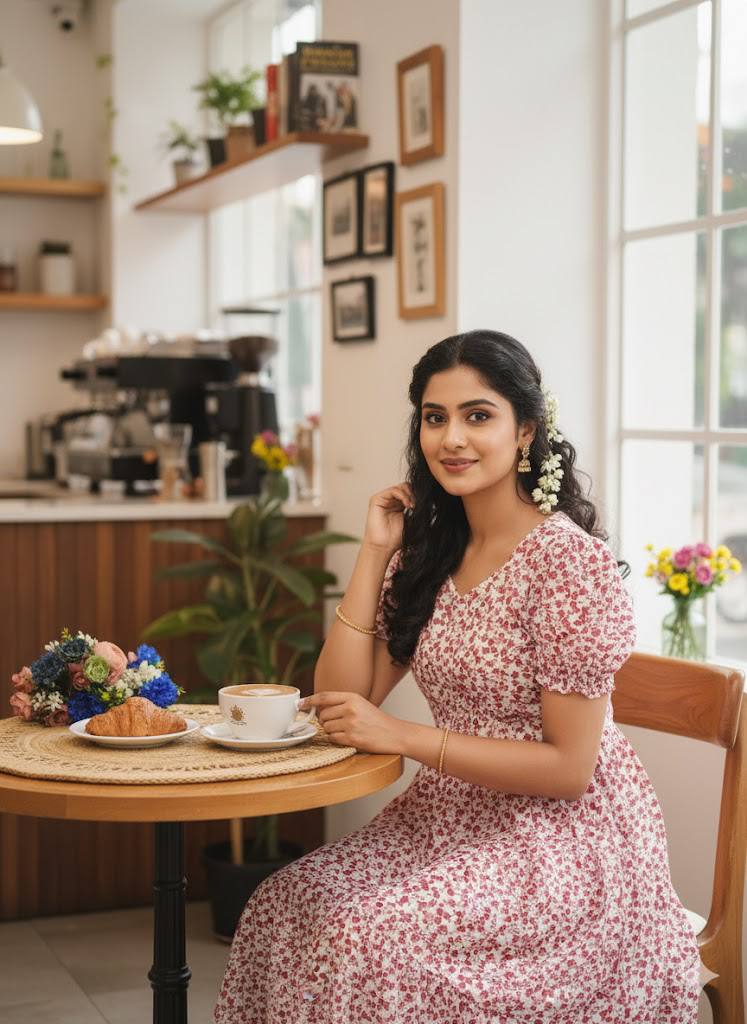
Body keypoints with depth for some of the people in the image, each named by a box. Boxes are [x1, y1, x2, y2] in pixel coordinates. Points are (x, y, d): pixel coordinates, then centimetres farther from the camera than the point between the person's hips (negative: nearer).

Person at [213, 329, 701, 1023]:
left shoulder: (570, 561, -16)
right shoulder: (429, 553, 5)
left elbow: (569, 769, -17)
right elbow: (343, 700, -1)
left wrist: (402, 736, -20)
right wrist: (374, 552, -5)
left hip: (563, 838, -6)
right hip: (449, 815, 7)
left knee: (370, 942, -25)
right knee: (283, 908, -13)